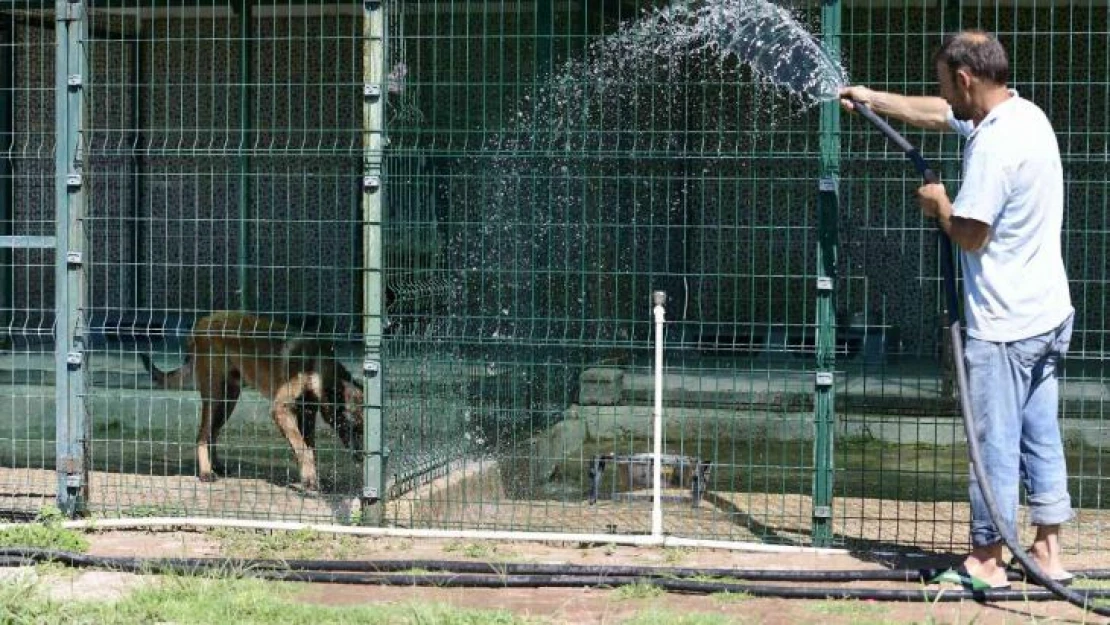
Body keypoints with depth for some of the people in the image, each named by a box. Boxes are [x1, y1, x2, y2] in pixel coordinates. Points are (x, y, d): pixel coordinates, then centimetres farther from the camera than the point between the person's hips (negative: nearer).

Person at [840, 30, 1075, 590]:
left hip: (1004, 327, -10)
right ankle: (1048, 554, 20)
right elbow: (936, 114, 24)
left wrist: (939, 204, -1)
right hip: (1049, 314, 10)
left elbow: (970, 234, -21)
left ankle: (986, 561, 10)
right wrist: (871, 99, 31)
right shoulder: (1024, 114, 9)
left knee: (996, 444, 1)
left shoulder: (994, 144, -22)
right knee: (1041, 438, 14)